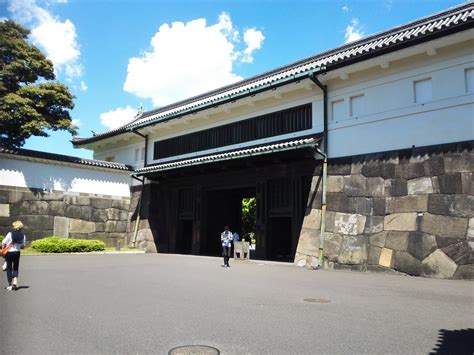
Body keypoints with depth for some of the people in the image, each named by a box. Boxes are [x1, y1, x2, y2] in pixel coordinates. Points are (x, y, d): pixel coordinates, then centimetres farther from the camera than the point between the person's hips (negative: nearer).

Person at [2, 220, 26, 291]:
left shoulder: (10, 234, -10)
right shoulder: (23, 235, 0)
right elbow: (23, 246, 5)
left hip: (9, 252, -2)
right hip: (17, 253, 3)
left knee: (9, 268, 8)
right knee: (15, 268, 15)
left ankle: (10, 285, 12)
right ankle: (15, 282, -1)